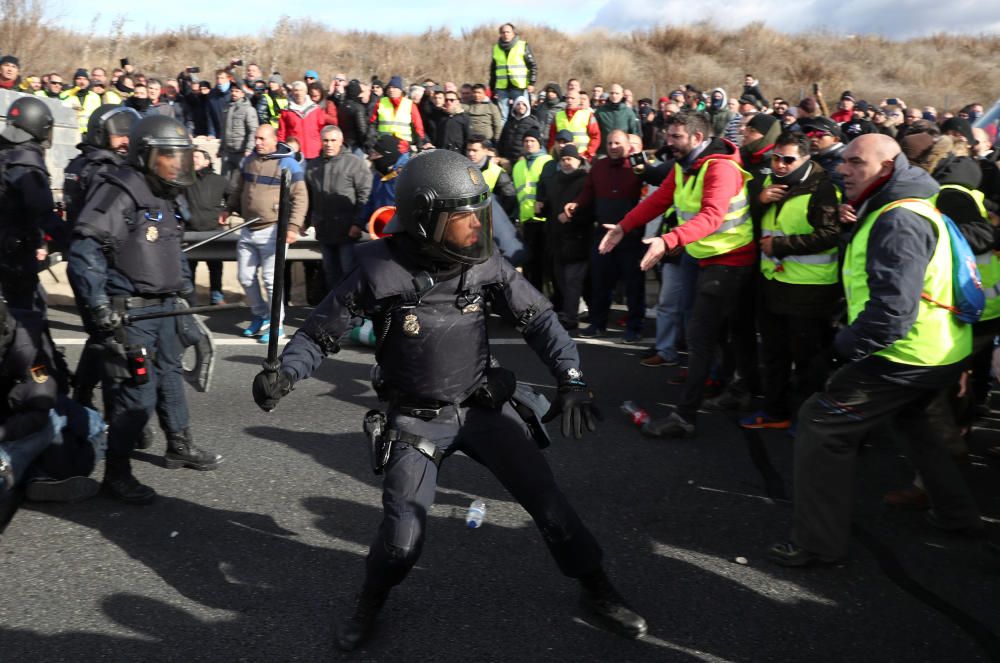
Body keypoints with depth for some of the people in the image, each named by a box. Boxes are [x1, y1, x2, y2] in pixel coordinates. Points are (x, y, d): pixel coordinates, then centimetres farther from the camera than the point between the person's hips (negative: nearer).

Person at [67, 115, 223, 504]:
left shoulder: (166, 199, 12)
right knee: (138, 390, -8)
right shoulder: (120, 192, -18)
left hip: (163, 308, 10)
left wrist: (185, 289, 20)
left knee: (170, 375, 21)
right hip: (128, 311, -10)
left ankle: (180, 446, 39)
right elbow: (84, 250, -24)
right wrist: (99, 306, -28)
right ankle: (116, 473, 6)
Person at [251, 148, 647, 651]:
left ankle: (597, 591, 27)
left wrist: (570, 379, -11)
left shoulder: (485, 264, -11)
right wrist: (283, 374, -24)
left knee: (547, 500, 3)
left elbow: (538, 318, 0)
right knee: (402, 539, -6)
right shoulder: (379, 273, -19)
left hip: (483, 406, 3)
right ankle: (368, 605, 28)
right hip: (416, 420, -2)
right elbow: (319, 333, -7)